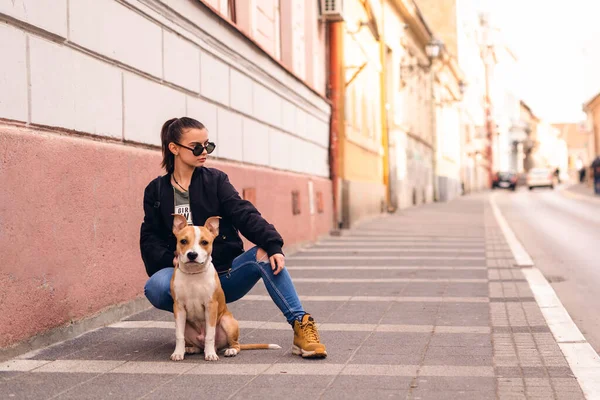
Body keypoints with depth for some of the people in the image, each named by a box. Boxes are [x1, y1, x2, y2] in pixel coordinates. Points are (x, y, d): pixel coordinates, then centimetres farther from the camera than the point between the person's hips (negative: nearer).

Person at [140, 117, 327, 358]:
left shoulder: (215, 180, 6)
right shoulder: (156, 191, 7)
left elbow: (244, 214, -9)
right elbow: (150, 239, 2)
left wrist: (273, 245, -26)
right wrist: (172, 259, -20)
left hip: (224, 273, 1)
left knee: (264, 255, -28)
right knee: (155, 286, -33)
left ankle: (300, 325, -25)